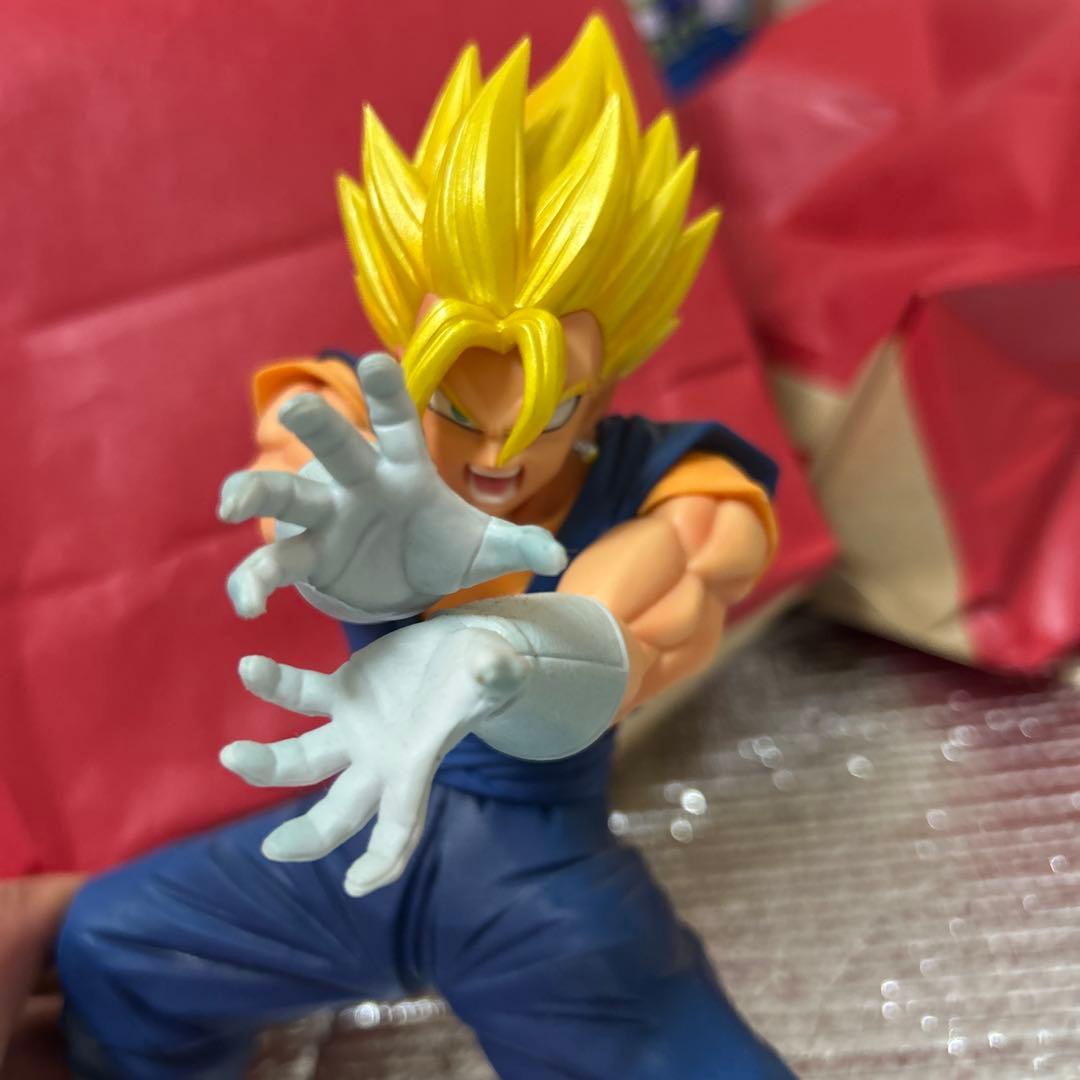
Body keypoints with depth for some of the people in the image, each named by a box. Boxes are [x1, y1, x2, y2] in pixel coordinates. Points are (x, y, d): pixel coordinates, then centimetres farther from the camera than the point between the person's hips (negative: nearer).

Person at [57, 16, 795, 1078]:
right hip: (353, 845, 3)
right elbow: (304, 485, -37)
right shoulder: (348, 423, -12)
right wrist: (376, 554, -64)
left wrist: (481, 661, -66)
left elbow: (665, 599, -41)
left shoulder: (672, 488, -17)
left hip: (548, 887, -2)